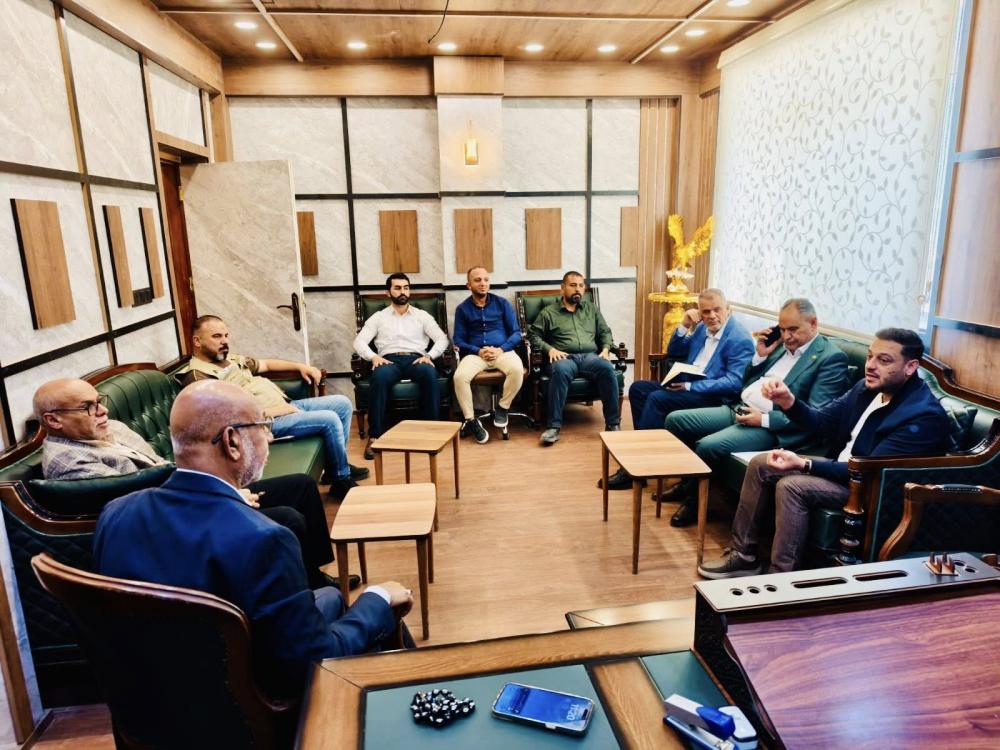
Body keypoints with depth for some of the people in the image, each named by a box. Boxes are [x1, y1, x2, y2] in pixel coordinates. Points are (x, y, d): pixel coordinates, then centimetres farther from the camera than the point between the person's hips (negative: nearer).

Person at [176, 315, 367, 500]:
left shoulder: (230, 359, 17)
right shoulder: (198, 376, -13)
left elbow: (266, 364, 30)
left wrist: (300, 366, 16)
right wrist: (277, 410, -18)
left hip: (285, 406, 10)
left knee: (342, 403, 6)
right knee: (329, 420, -22)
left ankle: (338, 463, 18)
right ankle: (341, 480, -3)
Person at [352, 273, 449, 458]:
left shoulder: (422, 315, 19)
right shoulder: (378, 317, 18)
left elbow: (442, 339, 9)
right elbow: (359, 341, 8)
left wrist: (429, 355, -11)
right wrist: (373, 357, -13)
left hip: (416, 359, 0)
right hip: (389, 360, 0)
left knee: (430, 374, -37)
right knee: (379, 377, -37)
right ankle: (374, 435, -34)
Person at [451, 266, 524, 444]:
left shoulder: (502, 303, 10)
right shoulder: (462, 309, 11)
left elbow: (516, 333, 6)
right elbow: (458, 340, 7)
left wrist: (501, 349, -13)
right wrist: (478, 351, -11)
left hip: (503, 351, 0)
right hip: (475, 353, 0)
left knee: (517, 370, -34)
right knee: (460, 376, -32)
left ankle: (502, 408, -9)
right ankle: (471, 420, -15)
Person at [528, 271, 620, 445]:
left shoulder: (592, 309, 26)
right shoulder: (548, 312, 15)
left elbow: (605, 332, 24)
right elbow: (534, 335, 8)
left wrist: (605, 349, 3)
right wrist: (549, 349, -9)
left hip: (590, 356, 3)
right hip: (564, 358, -2)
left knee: (607, 368, -32)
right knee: (561, 370, -40)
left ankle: (613, 424, -26)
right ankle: (553, 426, -38)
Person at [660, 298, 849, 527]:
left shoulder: (832, 358, -8)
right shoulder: (782, 344, 14)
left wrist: (764, 419, -21)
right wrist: (760, 355, 3)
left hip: (770, 426, -8)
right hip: (737, 409, 8)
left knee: (707, 446, -28)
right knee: (675, 420, 0)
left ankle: (694, 500, -1)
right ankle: (688, 481, 19)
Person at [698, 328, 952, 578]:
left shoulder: (924, 415, -24)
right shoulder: (869, 386, 0)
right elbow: (821, 422, 3)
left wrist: (804, 464, -31)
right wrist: (788, 402, -18)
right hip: (842, 466, 9)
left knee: (791, 486, -28)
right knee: (759, 464, 0)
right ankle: (743, 554, 7)